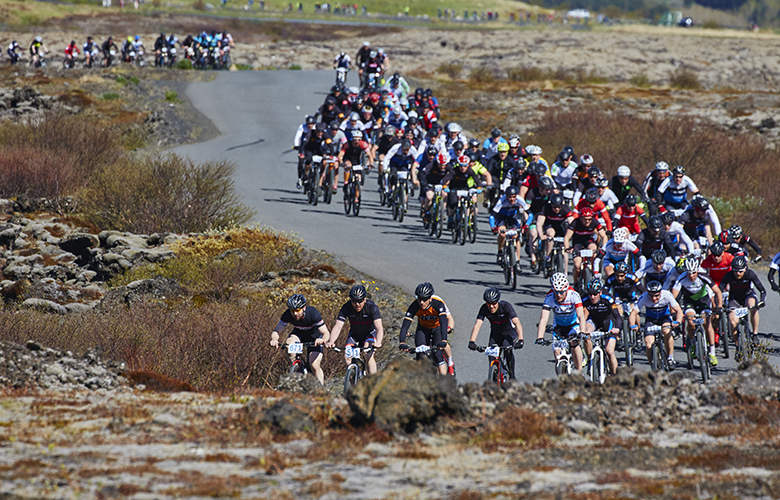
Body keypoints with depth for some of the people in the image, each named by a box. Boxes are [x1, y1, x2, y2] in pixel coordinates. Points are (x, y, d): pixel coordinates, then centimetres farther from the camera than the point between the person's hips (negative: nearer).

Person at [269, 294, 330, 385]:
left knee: (315, 366, -17)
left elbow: (326, 333, -32)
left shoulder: (313, 313, -34)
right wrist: (274, 339, -45)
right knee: (289, 343, -32)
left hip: (314, 336, -2)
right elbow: (276, 331, -22)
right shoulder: (287, 315, -27)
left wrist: (323, 340, -55)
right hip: (299, 333, 2)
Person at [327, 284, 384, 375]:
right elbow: (338, 327, -31)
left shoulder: (371, 307, -29)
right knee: (347, 357, -18)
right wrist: (331, 342, -50)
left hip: (370, 333, -3)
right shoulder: (346, 308, -24)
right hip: (355, 334, 3)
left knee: (369, 354, -29)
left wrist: (378, 343, -58)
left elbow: (379, 328, -38)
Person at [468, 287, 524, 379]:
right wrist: (472, 341, -46)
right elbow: (477, 324, -30)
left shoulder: (506, 306, -29)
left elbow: (517, 323, -39)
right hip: (495, 333, 3)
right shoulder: (484, 309, -21)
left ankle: (512, 375, -18)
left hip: (509, 331, -3)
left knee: (507, 348, -30)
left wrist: (520, 340, -54)